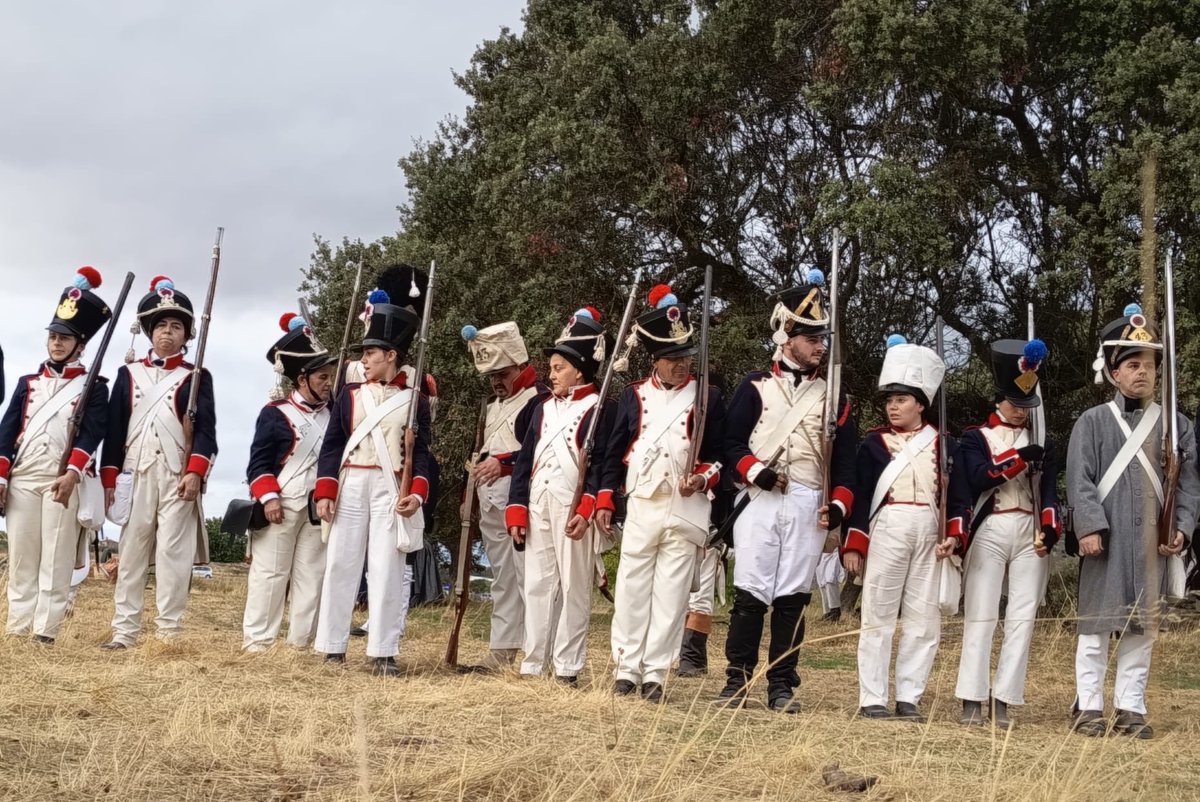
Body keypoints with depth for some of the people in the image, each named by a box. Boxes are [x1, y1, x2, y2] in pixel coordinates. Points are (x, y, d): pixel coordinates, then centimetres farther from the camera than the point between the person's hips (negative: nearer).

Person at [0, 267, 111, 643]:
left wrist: (73, 474, -20)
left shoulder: (93, 386, 6)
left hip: (63, 480, -4)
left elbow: (91, 433, -6)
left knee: (56, 561, -6)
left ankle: (45, 634, -7)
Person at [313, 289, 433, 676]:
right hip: (350, 486, 2)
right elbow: (331, 445, 5)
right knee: (341, 563, 2)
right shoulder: (349, 394, 8)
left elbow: (421, 452, 0)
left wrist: (417, 493, -15)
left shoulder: (415, 400, 3)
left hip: (391, 488, -2)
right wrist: (325, 493, -5)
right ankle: (333, 646, 10)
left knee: (387, 569, -3)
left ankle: (383, 652, 0)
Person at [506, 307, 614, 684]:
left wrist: (587, 510, -20)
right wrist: (517, 509, 7)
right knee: (537, 584, 8)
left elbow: (603, 463, -11)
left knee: (573, 586, -2)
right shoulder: (543, 407, 17)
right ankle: (533, 663, 13)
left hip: (574, 508, -6)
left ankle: (568, 667, 2)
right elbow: (525, 459, 15)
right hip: (537, 506, 6)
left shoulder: (600, 408, -3)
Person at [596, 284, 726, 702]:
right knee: (631, 589, 3)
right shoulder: (633, 396, 8)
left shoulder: (708, 397, 4)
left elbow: (720, 454, 5)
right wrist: (605, 501, 3)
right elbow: (614, 453, 9)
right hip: (640, 506, 2)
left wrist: (703, 479, -15)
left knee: (671, 593, 0)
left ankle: (655, 674, 6)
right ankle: (626, 670, 12)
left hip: (686, 509, -2)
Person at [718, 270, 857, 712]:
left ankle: (781, 686, 9)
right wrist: (755, 471, -14)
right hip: (761, 501, -2)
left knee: (793, 597, 2)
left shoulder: (835, 397, 13)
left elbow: (845, 459, 11)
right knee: (750, 592, -4)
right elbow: (732, 442, 3)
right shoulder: (756, 387, 6)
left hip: (809, 506, 2)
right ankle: (737, 680, 4)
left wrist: (839, 504, -2)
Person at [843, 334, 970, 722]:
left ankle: (909, 698, 10)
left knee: (925, 619, 3)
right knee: (878, 616, 0)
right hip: (887, 530, -2)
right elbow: (860, 496, 1)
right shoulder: (873, 443, 4)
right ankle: (872, 699, 3)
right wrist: (853, 545, -4)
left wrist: (954, 537, -7)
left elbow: (958, 496, 7)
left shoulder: (944, 444, 9)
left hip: (931, 535, 2)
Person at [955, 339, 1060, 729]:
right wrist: (1020, 458, -18)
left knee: (1023, 618, -2)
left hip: (1030, 534, 3)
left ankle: (1004, 700, 1)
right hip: (989, 531, -3)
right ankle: (973, 700, -2)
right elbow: (979, 477, -12)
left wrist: (1050, 528, -10)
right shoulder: (975, 437, 5)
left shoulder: (1043, 442, 15)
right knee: (981, 617, -3)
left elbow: (1049, 489, 6)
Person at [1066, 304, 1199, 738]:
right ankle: (1089, 707, 7)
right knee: (1096, 624, 1)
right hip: (1106, 540, -3)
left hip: (1152, 544, 3)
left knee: (1142, 627, 7)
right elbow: (1080, 480, -4)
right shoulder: (1092, 422, 2)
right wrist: (1090, 527, -14)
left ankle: (1131, 708, 14)